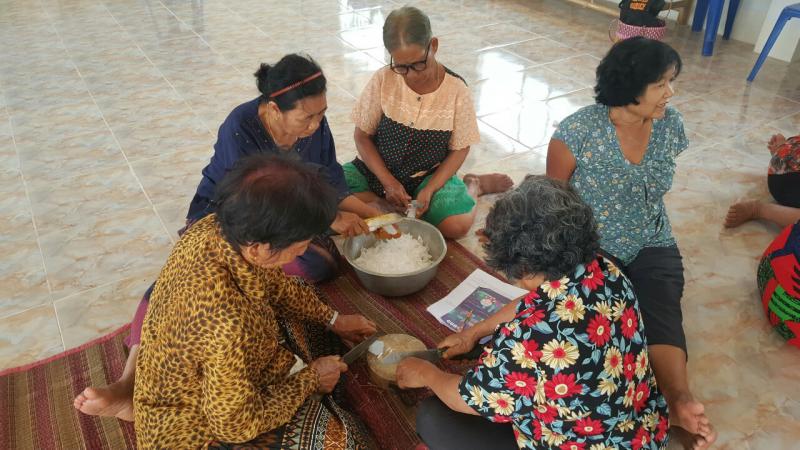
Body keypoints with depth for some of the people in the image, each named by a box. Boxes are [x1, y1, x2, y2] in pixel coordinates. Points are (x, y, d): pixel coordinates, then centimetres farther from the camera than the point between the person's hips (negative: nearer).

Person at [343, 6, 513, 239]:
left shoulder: (456, 89, -14)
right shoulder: (383, 80, -14)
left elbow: (459, 149, -6)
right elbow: (362, 136, -5)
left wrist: (429, 189, -19)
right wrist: (388, 182, -16)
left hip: (429, 175, -1)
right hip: (379, 171, 2)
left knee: (457, 225, -27)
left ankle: (472, 186, 8)